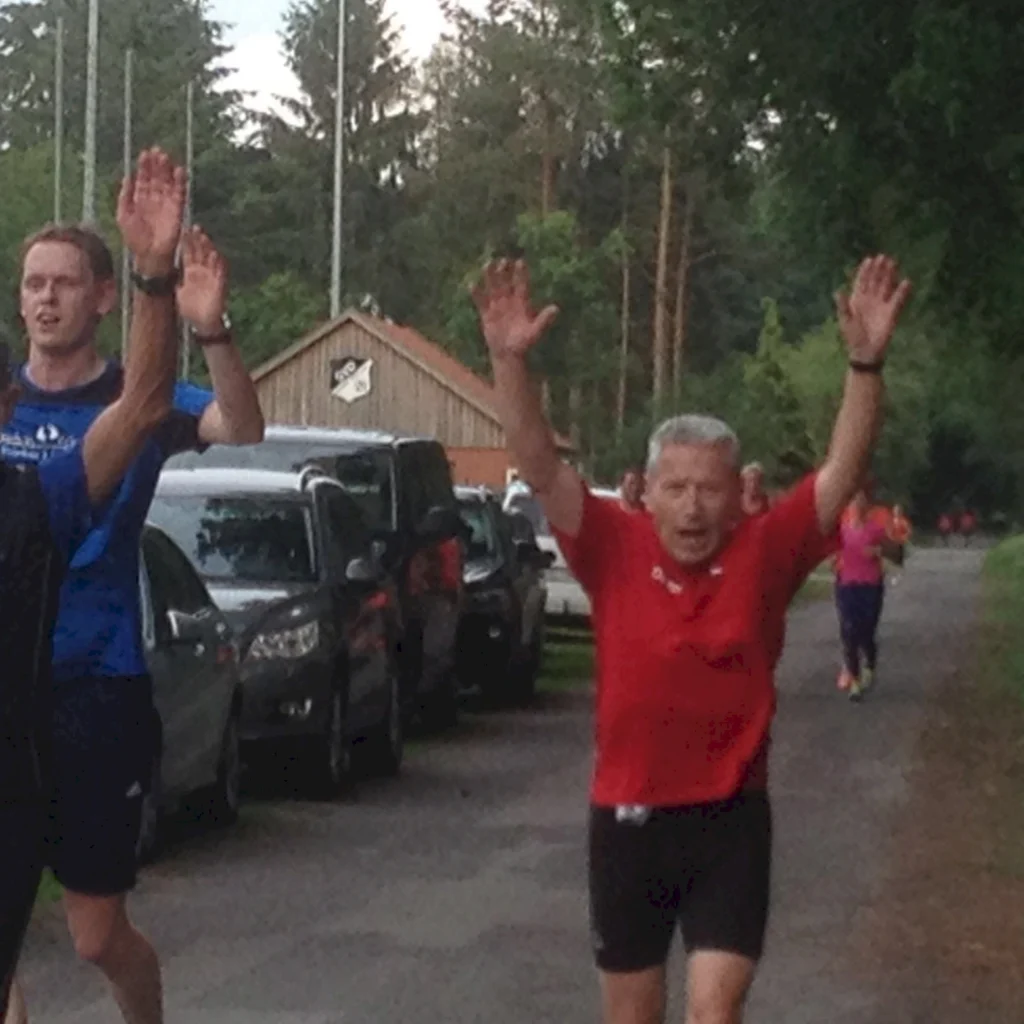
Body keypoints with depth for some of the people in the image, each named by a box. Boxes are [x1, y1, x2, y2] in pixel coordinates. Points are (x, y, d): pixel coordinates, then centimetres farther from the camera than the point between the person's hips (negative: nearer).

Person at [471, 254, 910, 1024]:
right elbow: (541, 466, -15)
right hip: (628, 817, 1)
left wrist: (867, 362, -27)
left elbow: (846, 468, -13)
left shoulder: (765, 555, -6)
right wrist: (511, 360, -29)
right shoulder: (616, 552, -6)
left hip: (730, 819, -1)